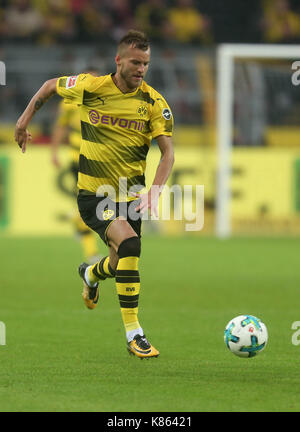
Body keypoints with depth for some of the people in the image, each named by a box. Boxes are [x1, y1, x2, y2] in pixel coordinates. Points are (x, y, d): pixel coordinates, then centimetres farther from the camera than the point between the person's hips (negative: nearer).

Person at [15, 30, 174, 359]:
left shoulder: (154, 102, -7)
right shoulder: (90, 87, -9)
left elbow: (167, 150, -11)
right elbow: (51, 86, 10)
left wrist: (155, 189, -27)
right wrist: (24, 120, 13)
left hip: (130, 193, 3)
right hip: (93, 193, -3)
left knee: (120, 265, 12)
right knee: (129, 244, -27)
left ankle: (92, 274, 53)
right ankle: (133, 333, -23)